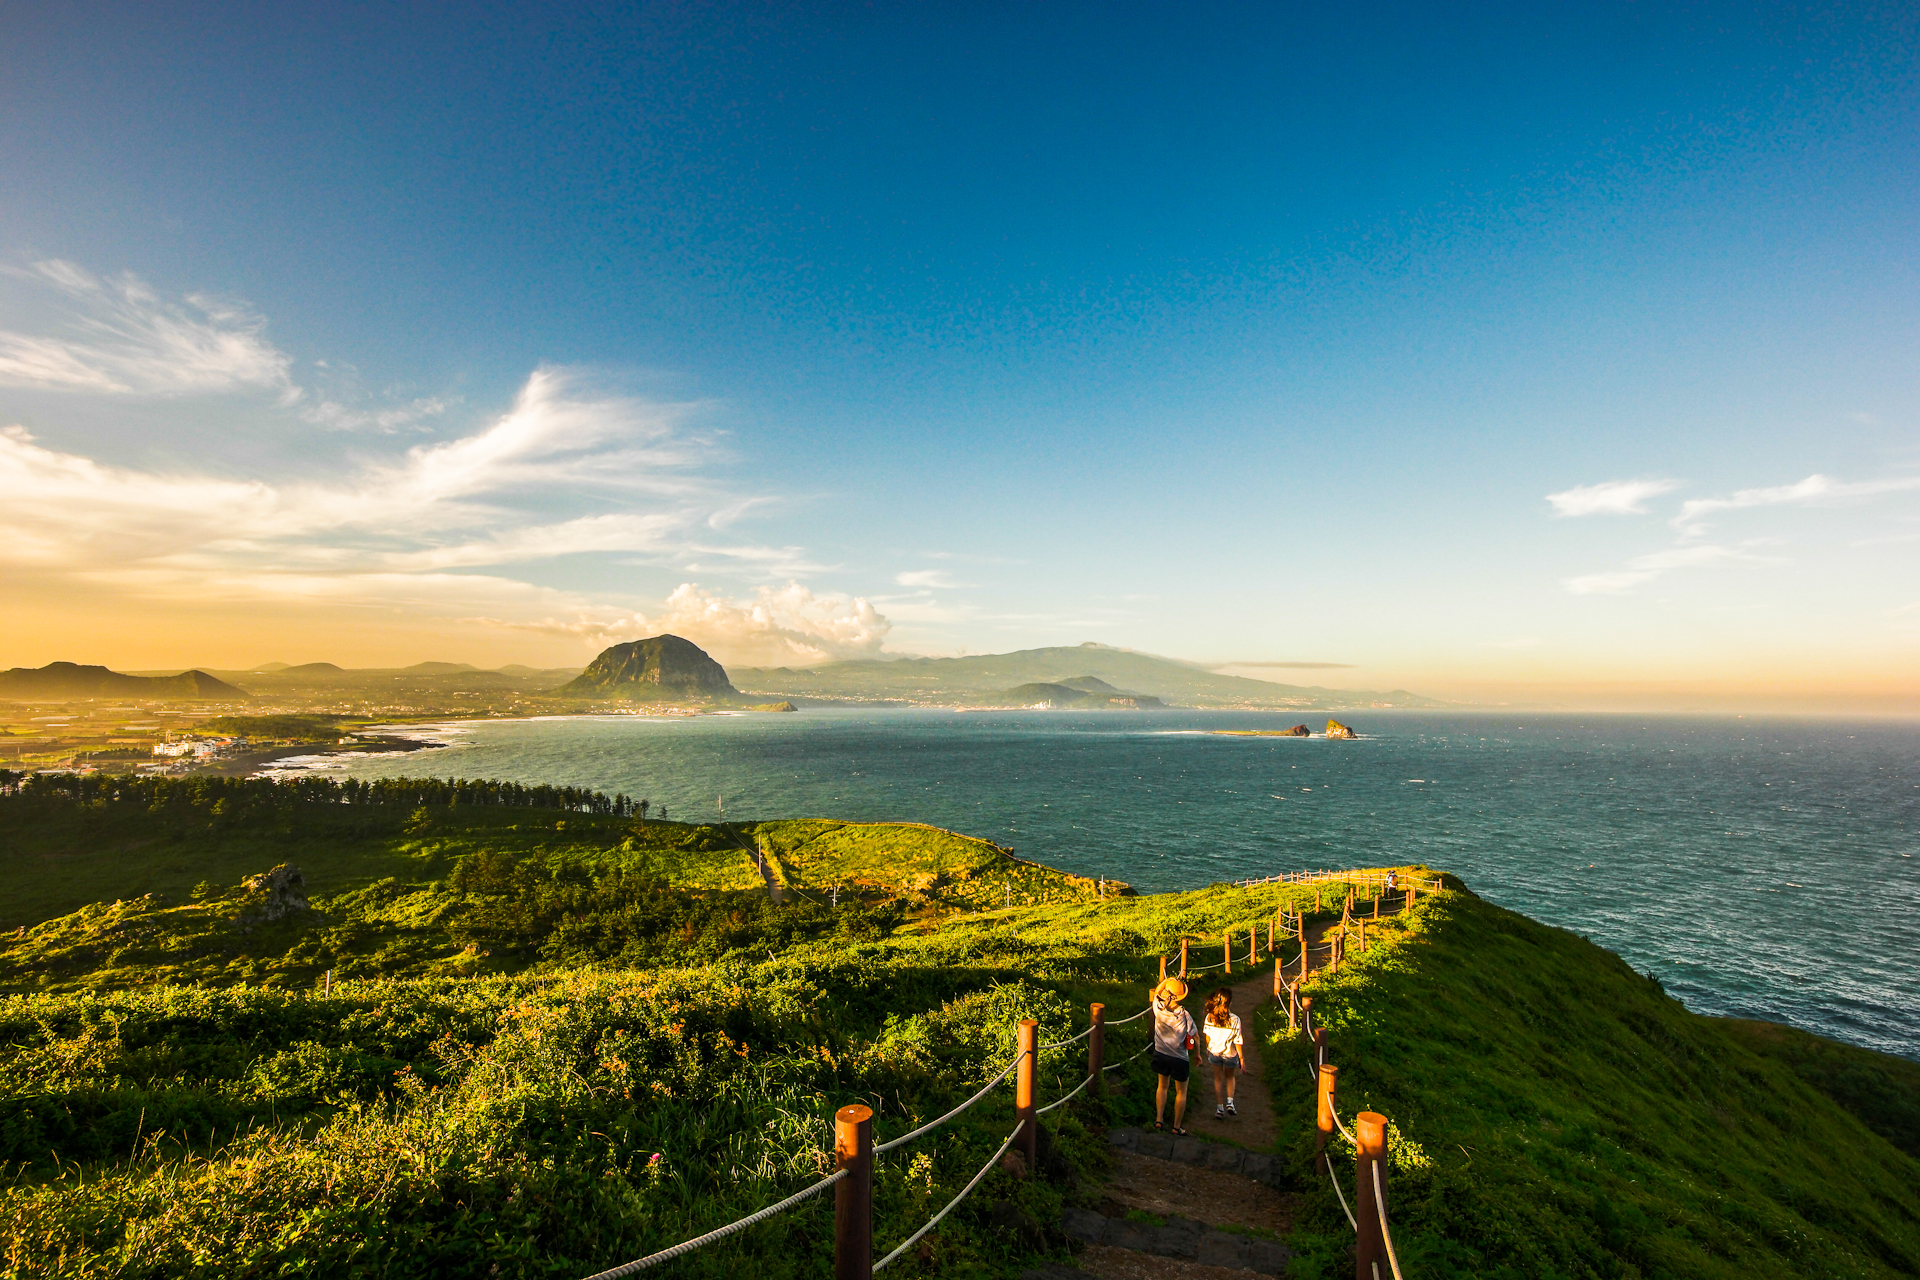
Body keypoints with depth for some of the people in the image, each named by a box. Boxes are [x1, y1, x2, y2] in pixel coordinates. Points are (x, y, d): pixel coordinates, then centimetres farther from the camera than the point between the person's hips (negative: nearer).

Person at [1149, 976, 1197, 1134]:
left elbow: (1156, 992, 7)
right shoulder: (1184, 1015, -21)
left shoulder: (1158, 1008, -16)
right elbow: (1195, 1036, -10)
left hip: (1160, 1054, 3)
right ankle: (1177, 1127, 22)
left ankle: (1158, 1119, 26)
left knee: (1162, 1086, 24)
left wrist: (1166, 981, 8)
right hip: (1179, 1058, -3)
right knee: (1181, 1092, 17)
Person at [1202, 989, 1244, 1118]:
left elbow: (1207, 1036, -1)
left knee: (1218, 1078, 20)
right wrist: (1241, 1058, -2)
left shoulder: (1209, 1017, -16)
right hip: (1230, 1054, -2)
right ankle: (1230, 1102, 14)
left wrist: (1208, 1049, 17)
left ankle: (1219, 1108, 23)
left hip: (1214, 1052, 2)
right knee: (1230, 1077, 26)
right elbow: (1237, 1041, -17)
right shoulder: (1234, 1019, -25)